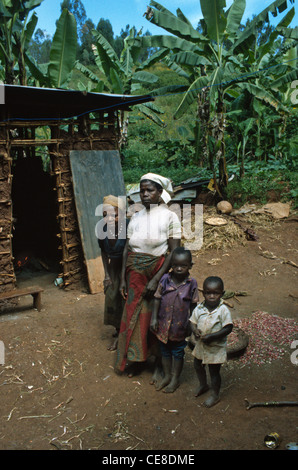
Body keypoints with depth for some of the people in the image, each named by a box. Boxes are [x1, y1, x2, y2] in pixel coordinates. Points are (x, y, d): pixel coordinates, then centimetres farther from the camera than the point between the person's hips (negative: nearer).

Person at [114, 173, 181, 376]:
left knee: (153, 316, 5)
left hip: (157, 272, -4)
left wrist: (156, 279, -17)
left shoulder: (169, 216, -5)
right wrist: (123, 278, 5)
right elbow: (127, 249, 9)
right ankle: (134, 360, 27)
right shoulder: (136, 218, 9)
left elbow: (174, 251, -11)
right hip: (135, 274, 4)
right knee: (133, 314, 9)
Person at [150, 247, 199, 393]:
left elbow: (193, 305, -3)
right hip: (163, 324, 2)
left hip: (180, 326, -2)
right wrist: (154, 318, -5)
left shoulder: (192, 283, -12)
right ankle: (167, 376, 40)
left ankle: (175, 379, 36)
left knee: (178, 353, 17)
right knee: (165, 352, 20)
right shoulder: (165, 279, -11)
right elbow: (157, 299, -3)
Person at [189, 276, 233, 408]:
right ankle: (203, 385, 52)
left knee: (214, 371, 11)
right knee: (197, 366, 23)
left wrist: (212, 336, -27)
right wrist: (195, 330, -23)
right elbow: (192, 322, 0)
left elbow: (228, 328, -21)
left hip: (216, 347, -5)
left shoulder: (223, 310, -21)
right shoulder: (199, 308, -10)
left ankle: (214, 395, 36)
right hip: (201, 345, 5)